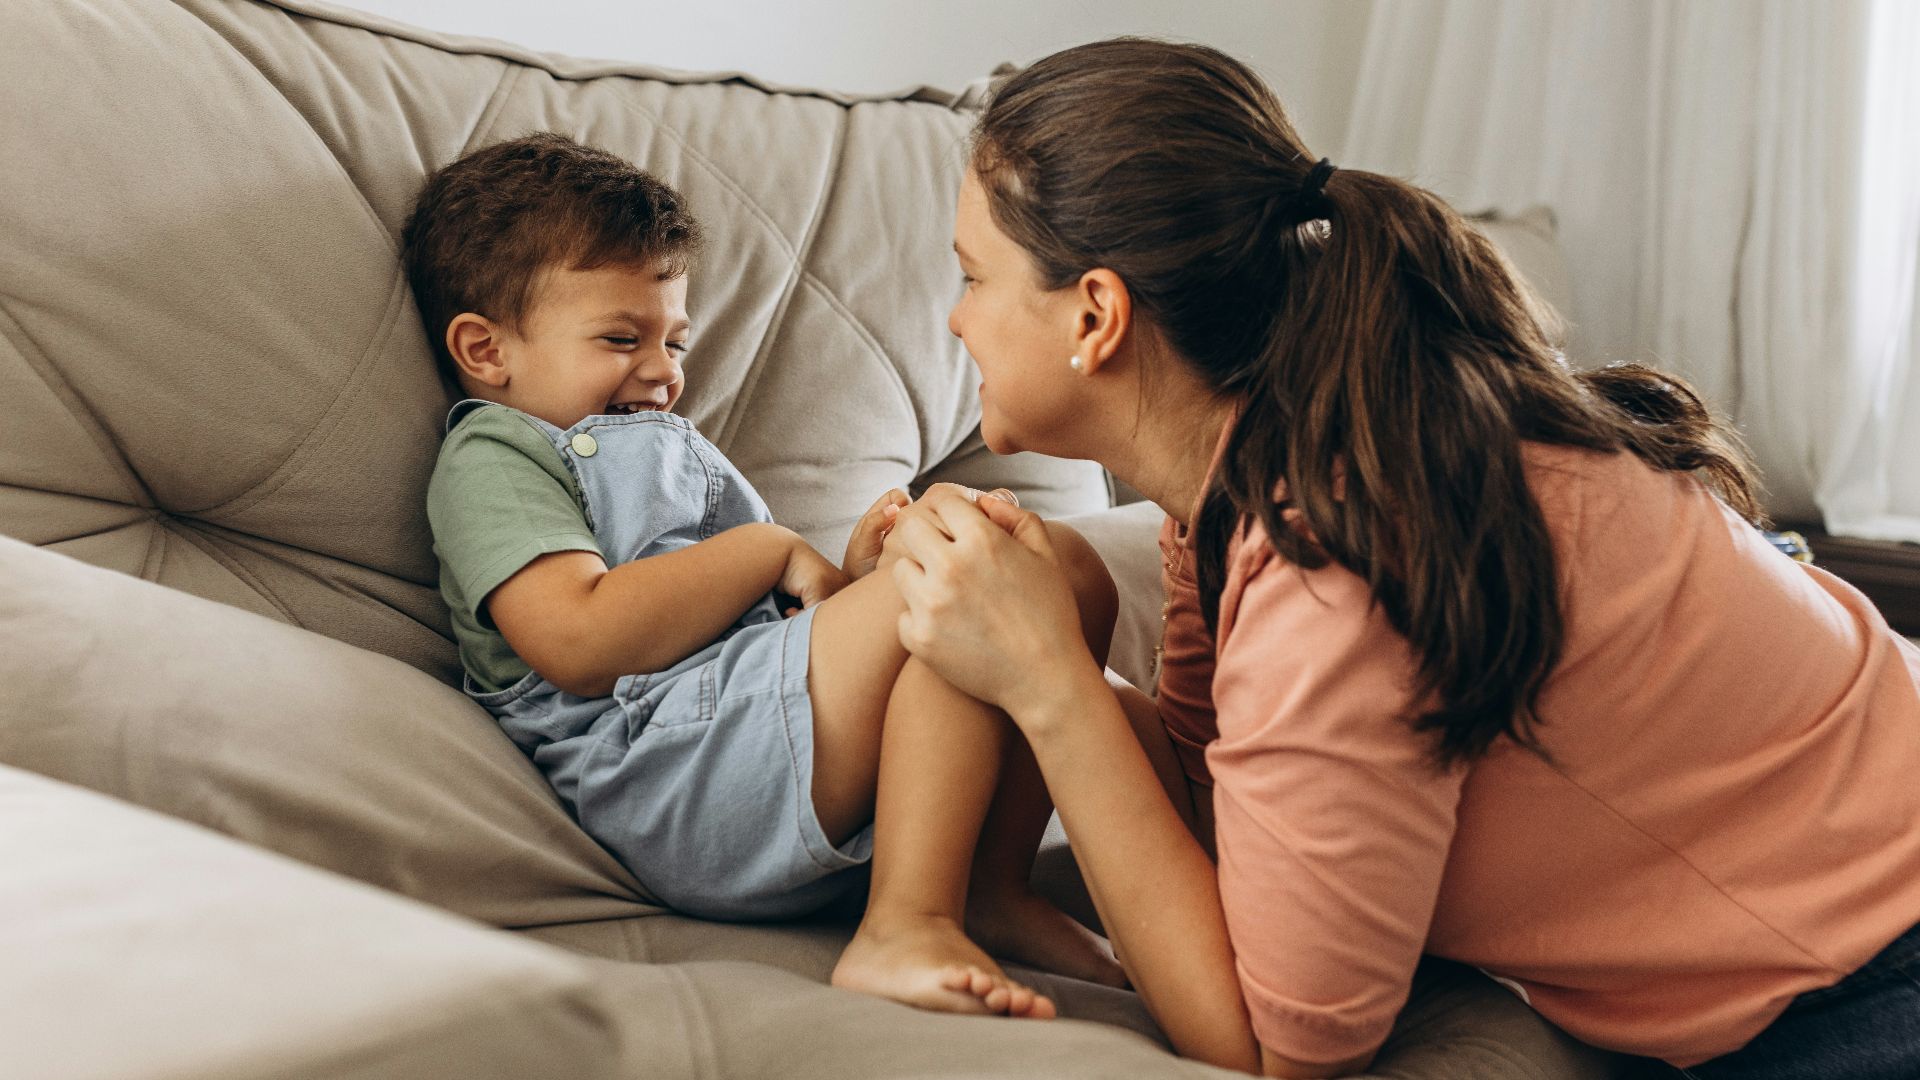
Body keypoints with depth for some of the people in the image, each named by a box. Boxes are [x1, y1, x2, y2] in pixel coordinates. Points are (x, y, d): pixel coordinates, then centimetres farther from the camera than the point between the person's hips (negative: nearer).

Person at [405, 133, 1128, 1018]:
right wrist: (772, 551, -8)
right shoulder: (490, 457, 4)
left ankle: (992, 885, -4)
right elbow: (580, 644, -15)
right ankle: (905, 927, -31)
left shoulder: (666, 446, 33)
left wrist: (853, 578, 5)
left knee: (1065, 561, 1)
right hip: (664, 768, -9)